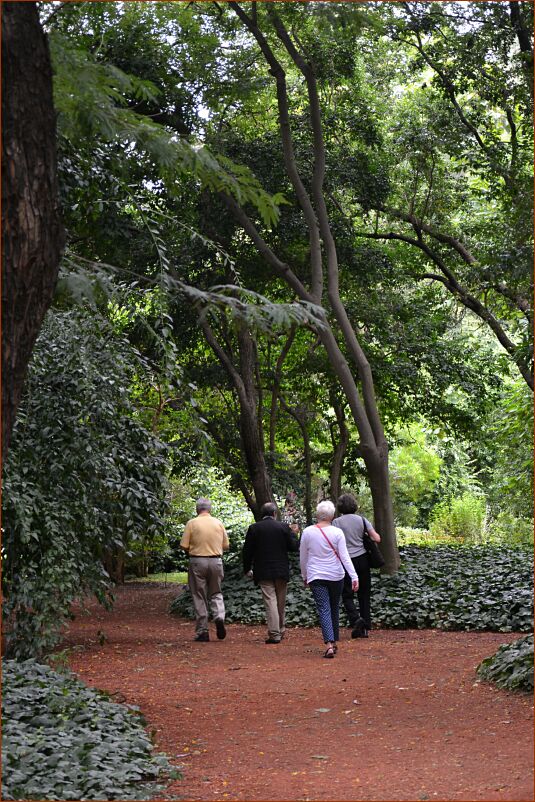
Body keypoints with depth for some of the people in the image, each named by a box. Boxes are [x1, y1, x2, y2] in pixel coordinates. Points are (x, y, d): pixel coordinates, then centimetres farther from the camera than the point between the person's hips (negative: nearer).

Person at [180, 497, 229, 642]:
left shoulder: (192, 523, -5)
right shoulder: (219, 523, 3)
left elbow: (184, 545, -8)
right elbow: (226, 545, 7)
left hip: (197, 561, -2)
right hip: (216, 561, 2)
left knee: (199, 597, 6)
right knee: (216, 593, 18)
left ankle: (202, 631, 6)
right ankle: (219, 617, -8)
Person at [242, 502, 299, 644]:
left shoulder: (254, 528, -2)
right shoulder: (284, 527, -2)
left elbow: (247, 551, -1)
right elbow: (294, 547, -1)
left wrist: (247, 568, 11)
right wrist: (293, 533, 16)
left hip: (263, 572, -1)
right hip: (282, 571, 2)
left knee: (270, 601, -4)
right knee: (281, 603, 15)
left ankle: (274, 634, -11)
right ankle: (280, 631, 27)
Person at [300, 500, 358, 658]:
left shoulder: (307, 532, -3)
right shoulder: (337, 532, -6)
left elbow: (303, 558, 6)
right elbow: (345, 557, -10)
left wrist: (305, 576, 19)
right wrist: (354, 576, -10)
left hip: (316, 577, -1)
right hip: (336, 576, 1)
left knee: (324, 610, -5)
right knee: (334, 609, 17)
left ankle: (329, 644, -21)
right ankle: (334, 641, 27)